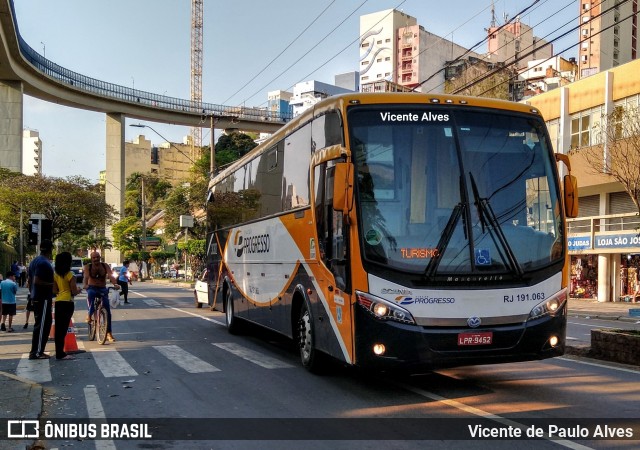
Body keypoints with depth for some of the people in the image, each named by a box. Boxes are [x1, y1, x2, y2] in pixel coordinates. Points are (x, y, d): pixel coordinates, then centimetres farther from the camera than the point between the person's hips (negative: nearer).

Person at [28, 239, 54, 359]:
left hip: (36, 298, 10)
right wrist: (52, 285, -17)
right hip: (44, 298, -10)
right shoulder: (44, 263, -18)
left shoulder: (35, 261, 14)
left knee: (39, 324, 16)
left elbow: (29, 281, 18)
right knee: (43, 325, -5)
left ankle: (35, 351, 21)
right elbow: (37, 281, -25)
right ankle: (38, 352, -3)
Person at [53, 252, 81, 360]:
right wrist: (78, 290, 10)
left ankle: (59, 352, 16)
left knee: (58, 328, 10)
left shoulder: (55, 274, 9)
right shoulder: (70, 275, -10)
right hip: (67, 302, -7)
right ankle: (60, 353, -7)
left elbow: (54, 290, 11)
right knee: (63, 328, -7)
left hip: (58, 302, 7)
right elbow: (74, 291, -11)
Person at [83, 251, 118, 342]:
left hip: (103, 289, 2)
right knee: (90, 294, -40)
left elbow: (110, 276, -17)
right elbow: (86, 277, -23)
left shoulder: (105, 266, -2)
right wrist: (85, 285, -45)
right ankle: (90, 314, -23)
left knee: (107, 309, -7)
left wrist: (115, 284, -36)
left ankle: (109, 333, -2)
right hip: (92, 288, -2)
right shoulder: (87, 267, -5)